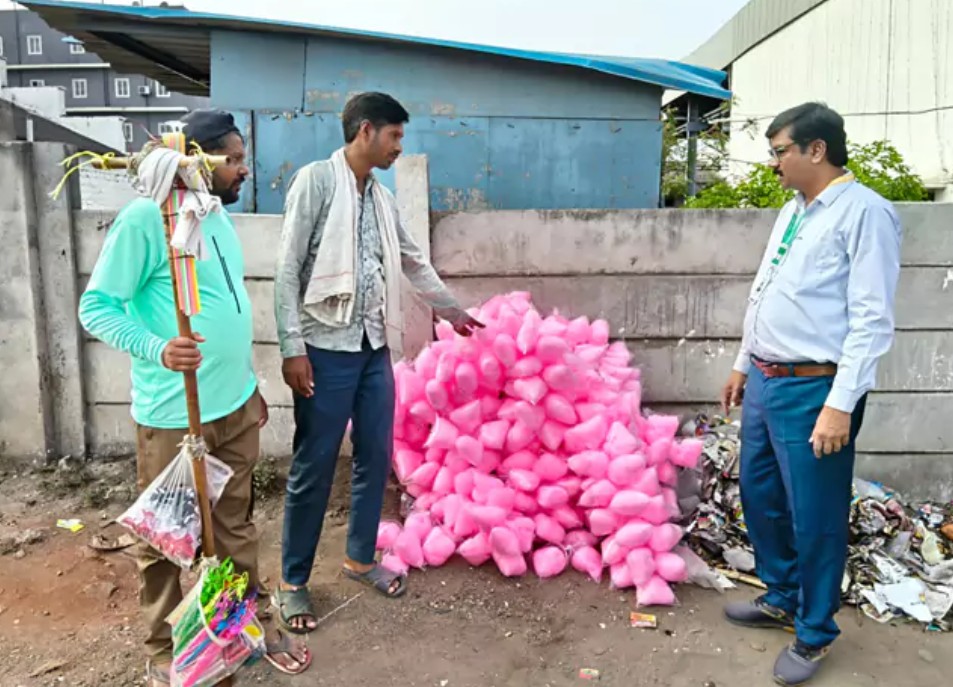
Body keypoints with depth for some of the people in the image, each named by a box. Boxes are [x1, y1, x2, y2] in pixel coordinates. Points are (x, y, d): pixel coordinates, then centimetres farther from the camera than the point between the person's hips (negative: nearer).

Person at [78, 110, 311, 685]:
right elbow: (96, 306, -13)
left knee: (237, 525, 18)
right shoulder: (145, 217, -14)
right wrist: (156, 349, -30)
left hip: (237, 406, 7)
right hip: (173, 416, -7)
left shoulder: (221, 218, 11)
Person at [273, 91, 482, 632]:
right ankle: (293, 581, 17)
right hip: (327, 349, -7)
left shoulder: (382, 197, 14)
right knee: (314, 467, 1)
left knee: (377, 458, 12)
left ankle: (361, 558, 30)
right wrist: (293, 347, -15)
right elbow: (288, 270, -10)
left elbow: (415, 263, 26)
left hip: (375, 347, 7)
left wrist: (454, 311, 33)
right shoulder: (316, 180, -6)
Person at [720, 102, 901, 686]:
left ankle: (814, 635, 27)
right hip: (765, 382, 9)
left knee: (814, 518, 5)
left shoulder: (864, 211, -13)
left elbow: (872, 319, -17)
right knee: (761, 498, 19)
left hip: (812, 390, -8)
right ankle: (781, 600, 41)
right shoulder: (792, 212, 14)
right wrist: (744, 365, 21)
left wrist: (841, 403, -21)